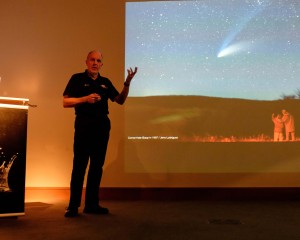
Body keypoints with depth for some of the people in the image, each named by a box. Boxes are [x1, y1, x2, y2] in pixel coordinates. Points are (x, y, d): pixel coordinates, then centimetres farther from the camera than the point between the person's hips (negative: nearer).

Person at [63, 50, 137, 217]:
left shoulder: (106, 82, 15)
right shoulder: (77, 79, 3)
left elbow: (120, 100, 13)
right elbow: (66, 102, -3)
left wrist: (127, 83, -1)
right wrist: (85, 99, -18)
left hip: (102, 125, 5)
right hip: (84, 124, -5)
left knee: (97, 166, 6)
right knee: (79, 165, -5)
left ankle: (92, 204, 14)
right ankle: (73, 206, 1)